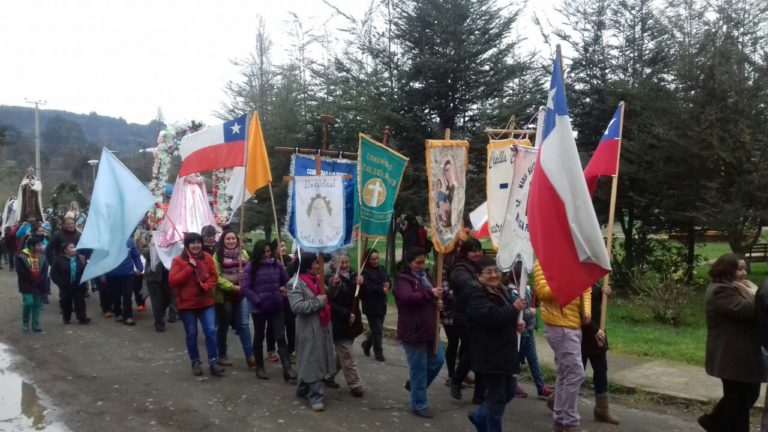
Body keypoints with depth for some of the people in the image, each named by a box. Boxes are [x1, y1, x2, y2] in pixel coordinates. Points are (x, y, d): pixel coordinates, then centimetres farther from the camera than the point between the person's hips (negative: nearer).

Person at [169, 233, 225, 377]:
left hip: (206, 302, 2)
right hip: (187, 304, -2)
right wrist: (190, 268, -19)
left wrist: (206, 286, -16)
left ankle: (213, 362, 3)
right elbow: (172, 281, -15)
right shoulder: (178, 260, -6)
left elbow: (214, 276, 4)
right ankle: (195, 362, 23)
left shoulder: (207, 258, 3)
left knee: (211, 331, -5)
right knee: (191, 334, 8)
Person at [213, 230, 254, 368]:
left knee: (243, 324, -1)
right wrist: (233, 287, -18)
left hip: (242, 294, 3)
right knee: (223, 326, 9)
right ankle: (222, 355, 22)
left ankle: (250, 356, -3)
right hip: (224, 295, -3)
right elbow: (217, 277, -12)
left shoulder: (243, 253, 9)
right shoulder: (218, 255, -5)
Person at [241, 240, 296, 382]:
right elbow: (244, 288, -13)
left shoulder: (277, 264, 1)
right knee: (259, 337, 14)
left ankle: (287, 369, -4)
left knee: (281, 337, -2)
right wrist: (257, 300, -16)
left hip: (276, 307, 2)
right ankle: (260, 367, 28)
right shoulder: (251, 266, -9)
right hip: (259, 308, -2)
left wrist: (284, 294, -4)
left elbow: (286, 281, 11)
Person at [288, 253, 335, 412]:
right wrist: (318, 301, -19)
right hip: (309, 328, -8)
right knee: (312, 361, -5)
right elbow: (296, 306, -22)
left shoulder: (319, 279, 14)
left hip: (323, 325, 8)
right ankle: (315, 396, 2)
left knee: (321, 358, 14)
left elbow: (326, 299, 27)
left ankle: (303, 388, 30)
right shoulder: (296, 283, -11)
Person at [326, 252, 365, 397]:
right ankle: (355, 386, 7)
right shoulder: (332, 280, -14)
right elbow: (330, 303, -17)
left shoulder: (353, 276, 6)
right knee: (348, 358, -2)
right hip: (339, 324, -7)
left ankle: (328, 375, 35)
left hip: (352, 323, 7)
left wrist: (361, 284, -16)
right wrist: (346, 314, -20)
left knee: (342, 354, 18)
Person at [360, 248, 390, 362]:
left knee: (377, 329, 17)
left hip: (381, 304, 7)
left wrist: (387, 285, -12)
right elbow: (367, 288, -24)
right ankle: (378, 353, 14)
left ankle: (366, 344, 39)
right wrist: (382, 290, -22)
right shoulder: (364, 272, -14)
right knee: (377, 330, 0)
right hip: (371, 306, -7)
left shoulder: (382, 269, 8)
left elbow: (388, 281, 10)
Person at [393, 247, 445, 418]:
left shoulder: (424, 276, 13)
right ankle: (419, 405, 15)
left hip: (429, 329, 8)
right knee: (419, 368, 1)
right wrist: (431, 294, -30)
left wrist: (437, 302, 1)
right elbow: (408, 297, -32)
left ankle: (414, 384, 33)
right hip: (412, 331, -8)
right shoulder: (403, 279, -13)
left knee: (438, 360, 13)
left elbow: (430, 298, 25)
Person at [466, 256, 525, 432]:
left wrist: (516, 323, 9)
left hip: (504, 353, 9)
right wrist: (514, 308, -17)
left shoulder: (500, 291, 14)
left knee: (509, 391, 18)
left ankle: (480, 416, 34)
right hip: (489, 356, -9)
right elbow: (492, 316, -33)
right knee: (497, 397, -1)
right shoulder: (476, 297, -15)